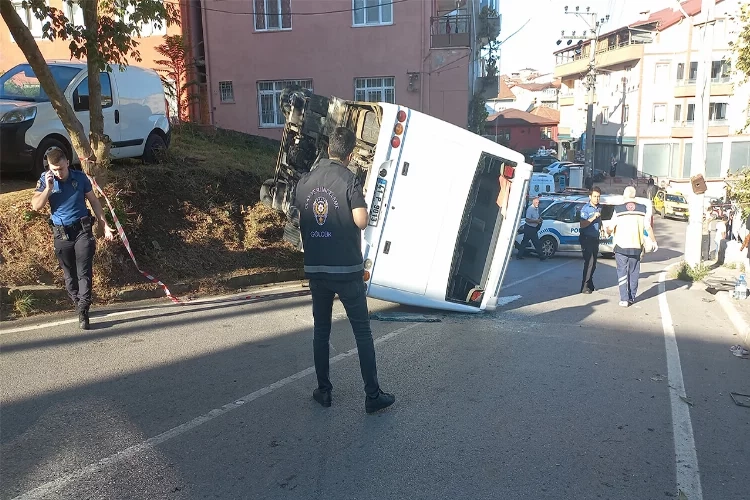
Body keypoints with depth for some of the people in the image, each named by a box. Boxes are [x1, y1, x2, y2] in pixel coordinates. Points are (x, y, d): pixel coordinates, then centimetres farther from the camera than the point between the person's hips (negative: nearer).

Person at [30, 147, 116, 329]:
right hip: (61, 234, 2)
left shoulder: (80, 177, -1)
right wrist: (48, 188, -19)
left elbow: (94, 201, 7)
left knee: (84, 272, -8)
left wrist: (105, 225, 3)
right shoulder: (45, 180, 0)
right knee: (69, 274, 10)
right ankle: (79, 305, 25)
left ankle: (83, 311, -10)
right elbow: (36, 206, -7)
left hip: (83, 230, -1)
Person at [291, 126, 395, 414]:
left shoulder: (305, 181, 5)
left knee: (321, 330, 16)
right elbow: (361, 221, -18)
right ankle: (373, 396, 9)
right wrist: (360, 206, 2)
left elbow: (298, 217, 14)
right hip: (347, 269, -4)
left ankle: (323, 391, 22)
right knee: (362, 332, 4)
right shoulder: (348, 179, -10)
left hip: (315, 269, 5)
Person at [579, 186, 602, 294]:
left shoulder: (599, 208, 11)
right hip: (586, 239, -7)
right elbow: (582, 225, -19)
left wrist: (602, 228, 10)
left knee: (593, 263, 12)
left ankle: (590, 284, 23)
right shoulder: (585, 208, -10)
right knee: (589, 262, -13)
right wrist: (593, 217, -24)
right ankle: (585, 287, -10)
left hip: (595, 238, 7)